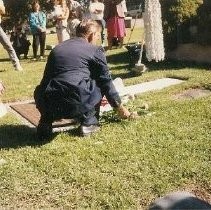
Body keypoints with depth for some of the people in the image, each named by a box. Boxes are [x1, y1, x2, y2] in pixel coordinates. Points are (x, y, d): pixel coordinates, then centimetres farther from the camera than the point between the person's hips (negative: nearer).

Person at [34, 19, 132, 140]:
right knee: (99, 83, 20)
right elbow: (106, 82, 15)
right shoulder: (95, 50, 9)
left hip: (48, 106, 5)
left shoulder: (57, 48, 25)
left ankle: (46, 122, 16)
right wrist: (120, 108, 31)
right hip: (76, 106, -4)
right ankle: (88, 122, 16)